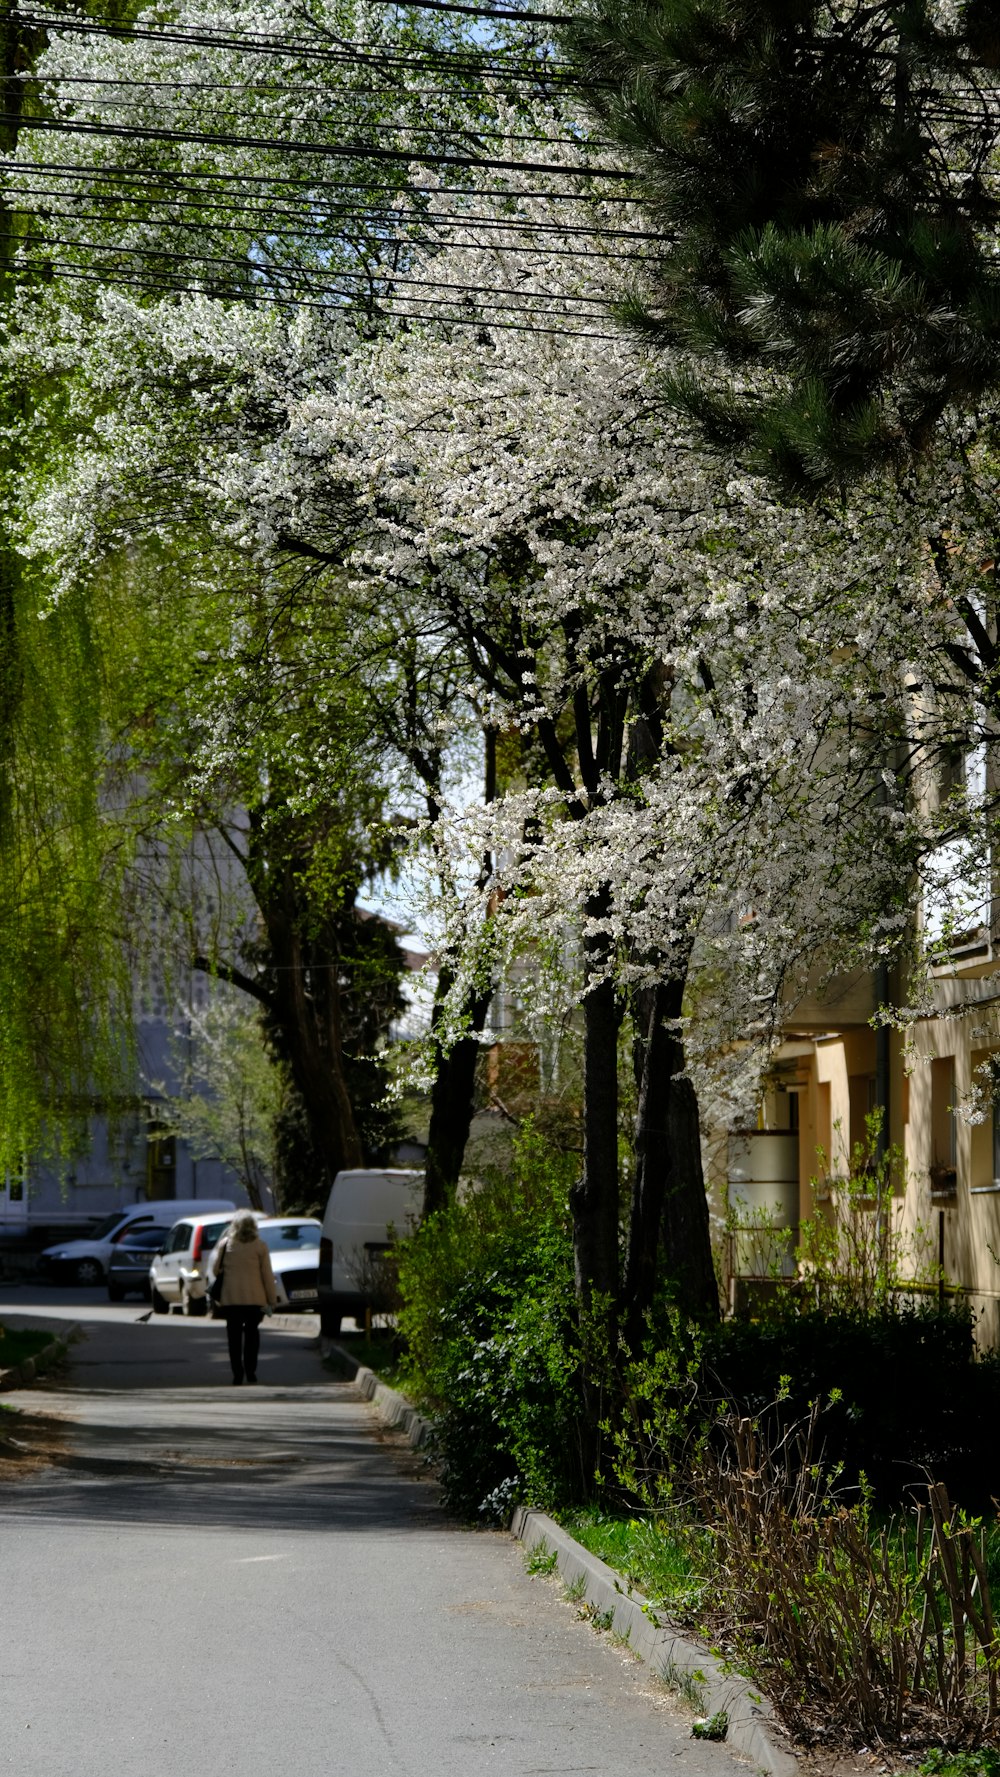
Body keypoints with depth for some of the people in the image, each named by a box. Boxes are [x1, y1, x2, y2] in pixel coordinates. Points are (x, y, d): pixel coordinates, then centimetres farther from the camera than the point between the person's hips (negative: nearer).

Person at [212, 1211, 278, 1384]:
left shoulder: (225, 1244, -1)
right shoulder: (259, 1246, -3)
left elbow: (216, 1270, 4)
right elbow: (267, 1275, -2)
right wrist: (272, 1299, 4)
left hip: (231, 1298, 0)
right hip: (254, 1298, 0)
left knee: (234, 1335, 5)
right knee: (252, 1333, 10)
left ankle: (237, 1372, 0)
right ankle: (250, 1371, 5)